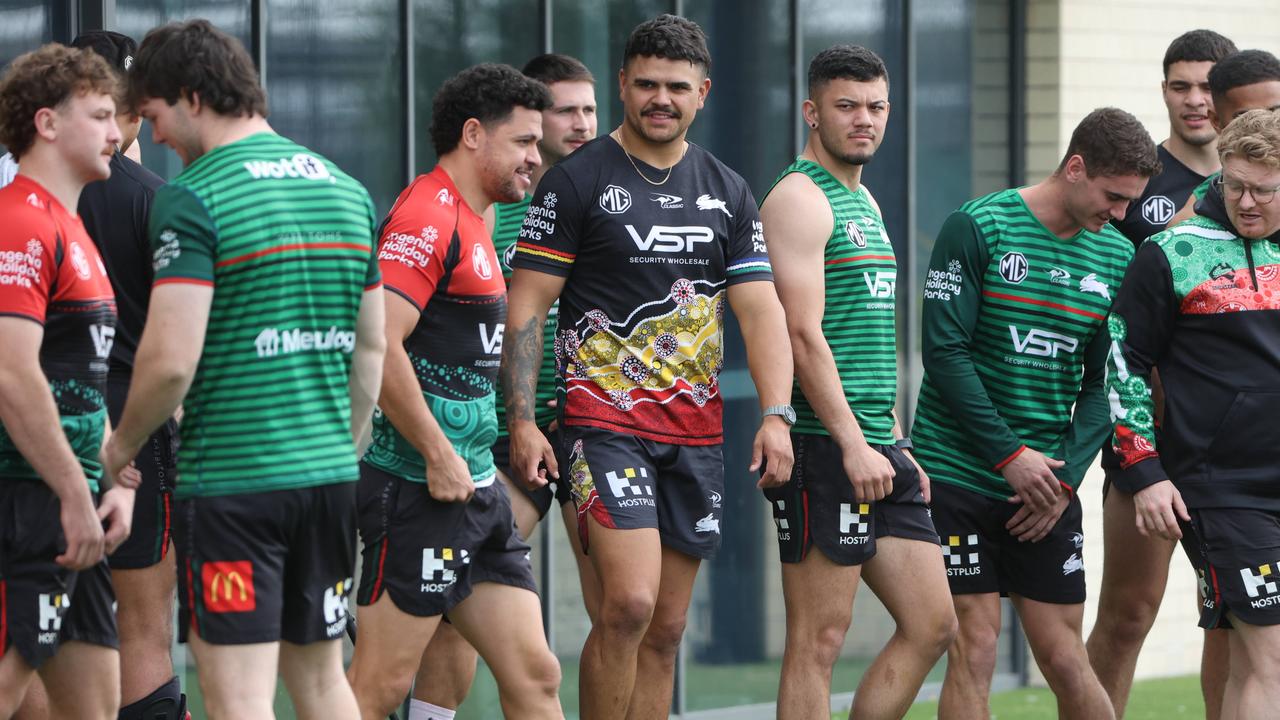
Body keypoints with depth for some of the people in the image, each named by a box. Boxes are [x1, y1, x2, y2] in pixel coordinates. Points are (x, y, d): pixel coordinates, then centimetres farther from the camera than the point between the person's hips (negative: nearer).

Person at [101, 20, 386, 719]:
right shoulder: (346, 189, 12)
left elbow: (170, 359, -17)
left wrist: (122, 445, -1)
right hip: (330, 477, 7)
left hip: (229, 479, -7)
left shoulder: (193, 197, -12)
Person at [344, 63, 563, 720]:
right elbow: (377, 347, -23)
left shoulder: (469, 222, 19)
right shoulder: (426, 217, -13)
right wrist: (438, 456, -20)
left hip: (474, 487, 10)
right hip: (420, 490, -10)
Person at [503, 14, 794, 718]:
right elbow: (525, 306, -4)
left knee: (665, 631, 5)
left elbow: (761, 308, 8)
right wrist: (521, 422, -12)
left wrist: (776, 414, -6)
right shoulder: (577, 179, -3)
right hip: (603, 418, -5)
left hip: (696, 432, 5)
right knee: (629, 603, -19)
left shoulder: (726, 192, 12)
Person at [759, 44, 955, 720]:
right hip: (823, 450, -10)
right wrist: (854, 444, -21)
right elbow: (804, 335, -17)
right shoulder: (799, 199, -9)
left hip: (876, 448, 10)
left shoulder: (862, 200, 21)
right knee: (819, 639, -7)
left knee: (931, 625, 8)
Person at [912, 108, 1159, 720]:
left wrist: (1066, 475, -6)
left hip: (1050, 481, 4)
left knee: (1063, 657, 3)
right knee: (974, 650, -6)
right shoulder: (977, 228, -7)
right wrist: (1010, 455, -15)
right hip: (958, 475, -4)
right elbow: (944, 350, -11)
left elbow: (1104, 382, 9)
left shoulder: (1117, 257, 8)